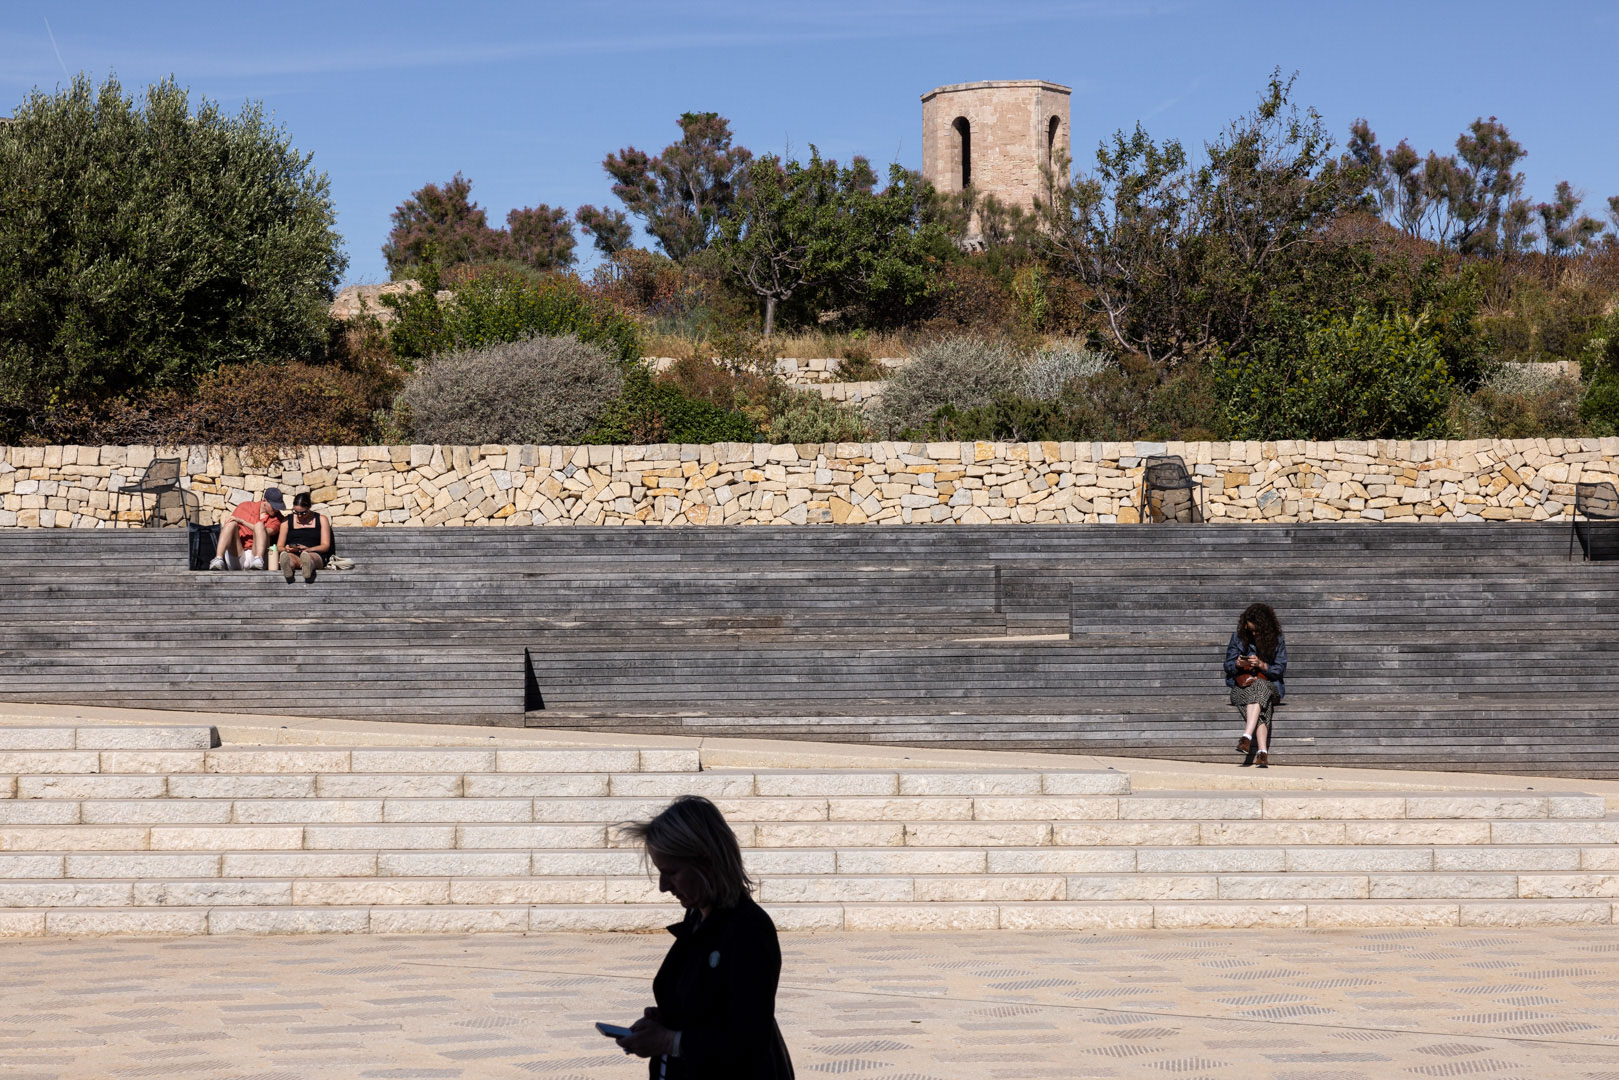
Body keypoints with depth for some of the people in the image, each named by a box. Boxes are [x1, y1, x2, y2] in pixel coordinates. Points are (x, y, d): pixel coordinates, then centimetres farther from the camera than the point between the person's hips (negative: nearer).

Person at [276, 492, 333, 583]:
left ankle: (308, 567, -76)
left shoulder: (321, 520, 15)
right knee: (289, 557, -38)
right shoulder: (287, 521, 20)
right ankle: (287, 568, -74)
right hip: (293, 555, 1)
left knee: (307, 556, -40)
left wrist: (308, 549, -13)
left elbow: (325, 546, 7)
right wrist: (286, 549, -9)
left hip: (314, 554, -1)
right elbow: (279, 547, 17)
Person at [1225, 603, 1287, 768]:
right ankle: (1262, 752, -51)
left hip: (1269, 687, -1)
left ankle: (1247, 737, -53)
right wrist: (1238, 664, -17)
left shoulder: (1277, 641, 3)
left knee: (1258, 687, -39)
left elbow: (1280, 669, -1)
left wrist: (1261, 665, -19)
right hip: (1241, 687, 1)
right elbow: (1228, 666, 7)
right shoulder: (1238, 638, 7)